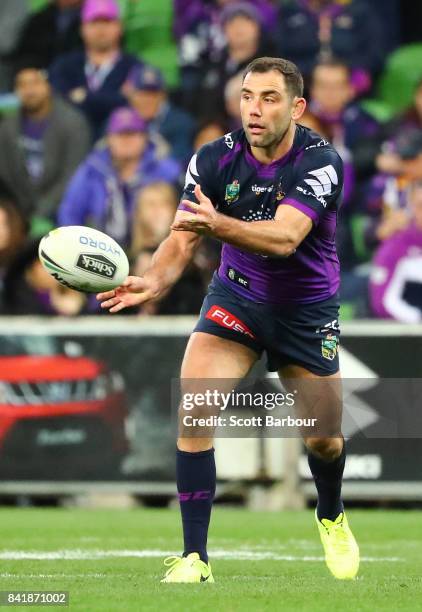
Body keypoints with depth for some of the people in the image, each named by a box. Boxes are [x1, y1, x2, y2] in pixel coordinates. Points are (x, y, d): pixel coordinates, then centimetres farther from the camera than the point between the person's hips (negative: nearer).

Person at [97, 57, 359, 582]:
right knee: (193, 411, -20)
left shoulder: (319, 162, -24)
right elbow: (182, 240, -18)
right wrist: (154, 280, -41)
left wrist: (219, 225, -56)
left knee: (324, 439, 6)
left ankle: (331, 518, 43)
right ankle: (194, 558, -15)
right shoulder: (216, 158, -15)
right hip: (236, 296, 1)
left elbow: (285, 237, -38)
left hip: (307, 308, -1)